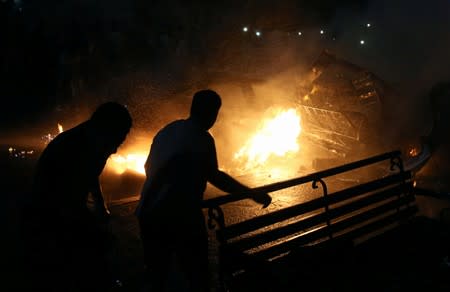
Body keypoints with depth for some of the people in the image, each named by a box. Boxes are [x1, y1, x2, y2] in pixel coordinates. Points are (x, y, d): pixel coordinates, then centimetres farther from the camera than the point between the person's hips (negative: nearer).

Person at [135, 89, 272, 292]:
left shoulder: (168, 130, 9)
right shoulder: (201, 139, -11)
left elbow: (149, 167, 19)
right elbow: (214, 176, -5)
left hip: (148, 215, 7)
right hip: (181, 218, -7)